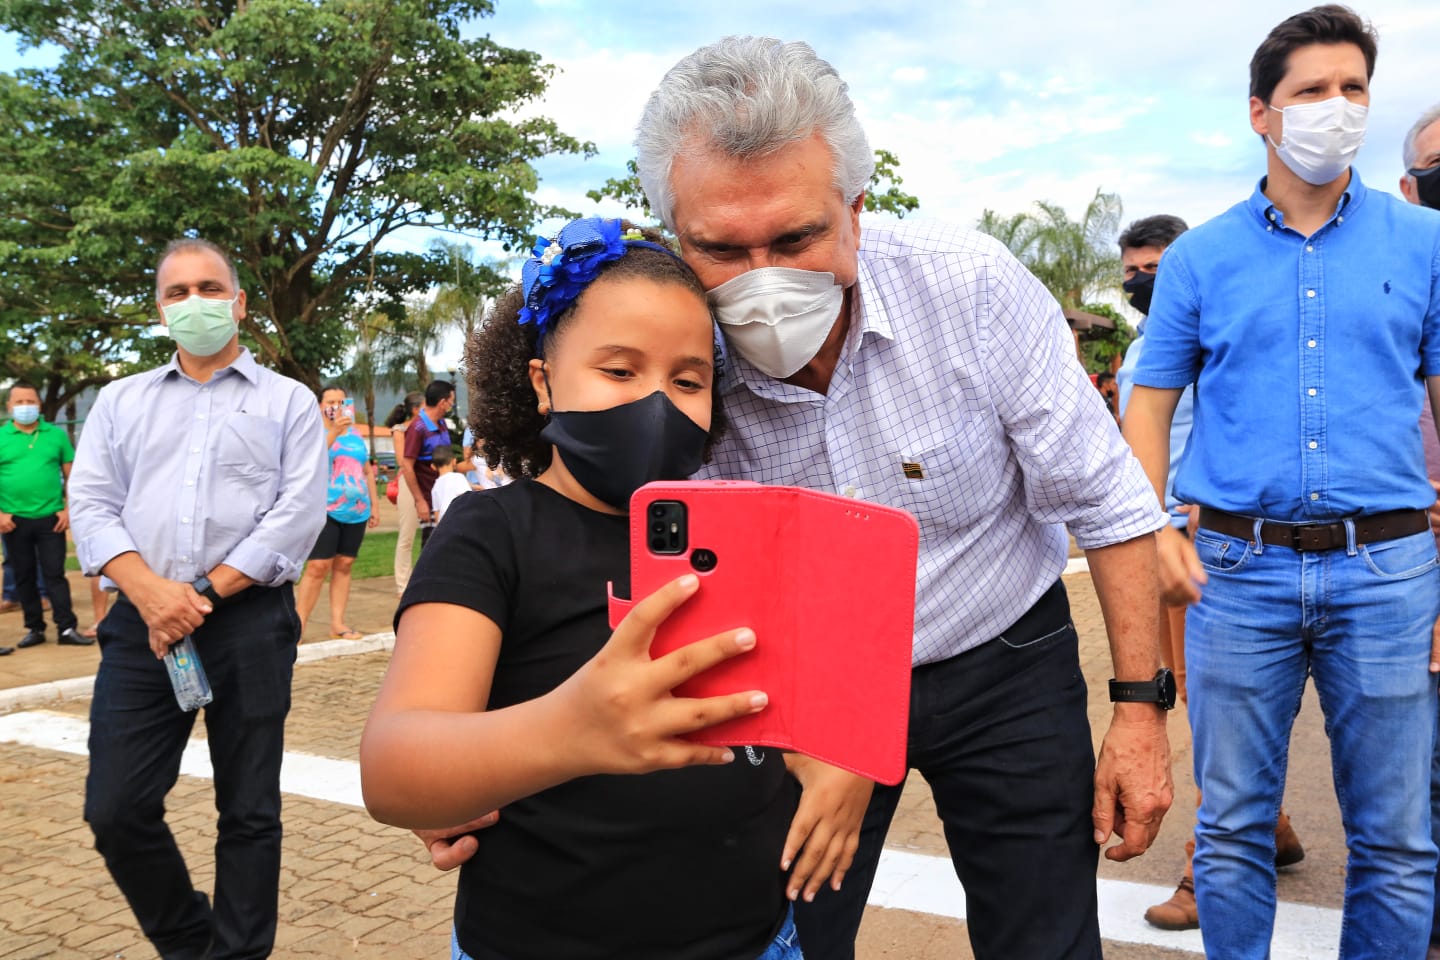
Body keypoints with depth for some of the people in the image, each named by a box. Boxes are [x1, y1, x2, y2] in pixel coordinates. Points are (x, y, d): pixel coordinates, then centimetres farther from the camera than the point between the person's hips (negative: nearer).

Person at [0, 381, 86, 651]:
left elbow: (71, 475, 6)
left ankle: (67, 628, 1)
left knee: (54, 574, -1)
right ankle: (34, 628, 17)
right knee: (24, 576, 9)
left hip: (50, 518, -1)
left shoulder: (56, 435, 4)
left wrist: (69, 509, -3)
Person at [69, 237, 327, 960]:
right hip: (142, 622, 3)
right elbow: (91, 505, 5)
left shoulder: (288, 401, 8)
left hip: (250, 622, -2)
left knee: (248, 812, 5)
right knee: (115, 809, 2)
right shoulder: (120, 400, 16)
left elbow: (299, 513, -4)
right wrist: (150, 591, -12)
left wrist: (204, 592, -12)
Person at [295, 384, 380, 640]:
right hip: (325, 510, -5)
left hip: (356, 510, 5)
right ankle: (298, 626, -7)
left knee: (343, 566, 6)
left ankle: (337, 625, 10)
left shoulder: (355, 433, 16)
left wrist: (374, 505, 17)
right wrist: (334, 430, -27)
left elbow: (368, 471, 20)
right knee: (317, 567, -11)